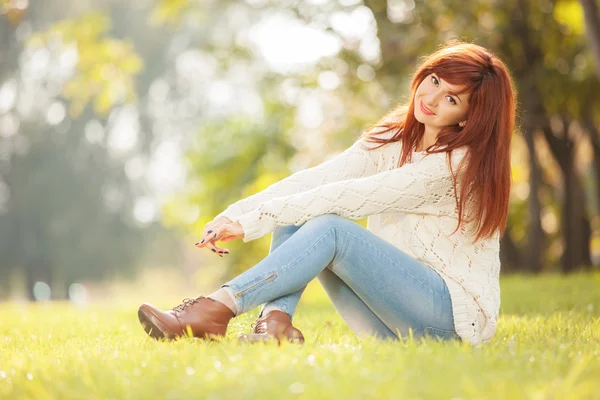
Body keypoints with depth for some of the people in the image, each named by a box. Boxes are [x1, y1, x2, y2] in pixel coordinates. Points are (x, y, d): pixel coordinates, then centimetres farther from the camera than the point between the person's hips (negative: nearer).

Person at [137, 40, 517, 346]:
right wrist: (235, 214, -20)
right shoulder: (391, 139, 8)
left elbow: (351, 198, -22)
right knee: (296, 216, -9)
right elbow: (314, 180, -6)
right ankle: (276, 322, -28)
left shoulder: (464, 162, -15)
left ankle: (216, 310, -36)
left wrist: (253, 222, -24)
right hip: (393, 323, 7)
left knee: (332, 228, -27)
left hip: (456, 315, -7)